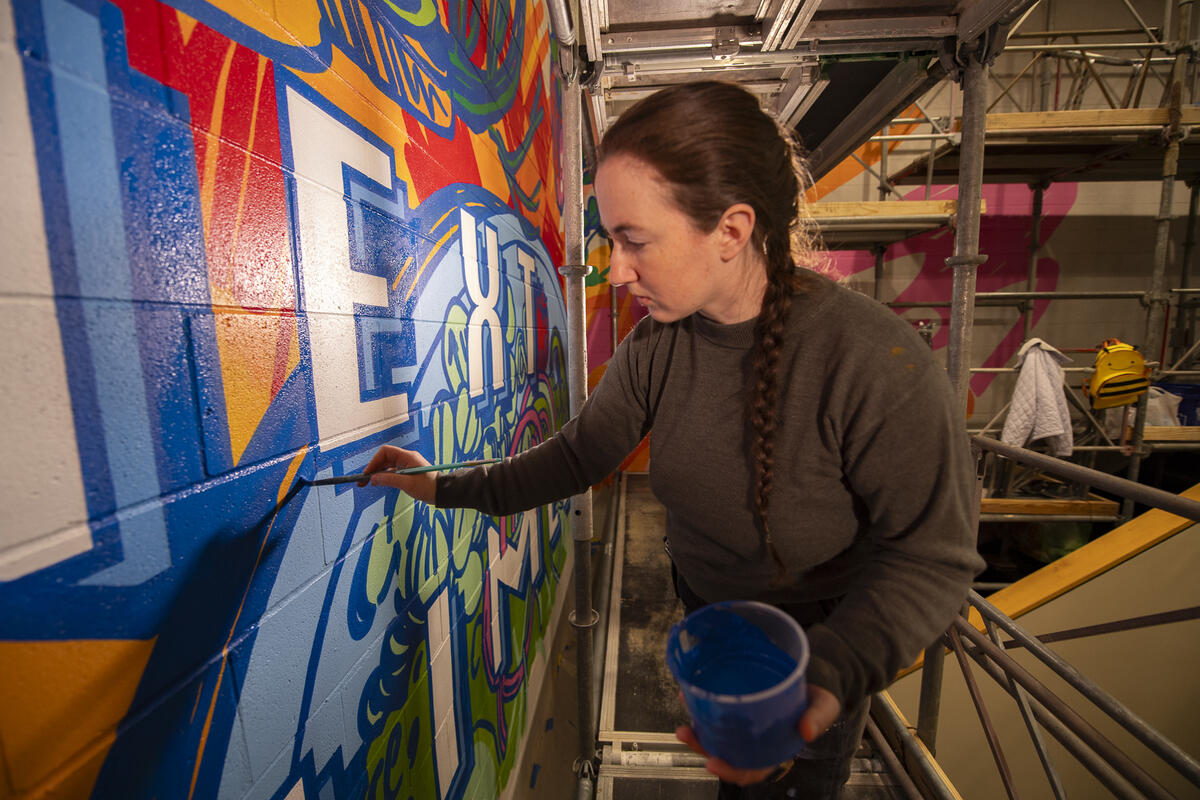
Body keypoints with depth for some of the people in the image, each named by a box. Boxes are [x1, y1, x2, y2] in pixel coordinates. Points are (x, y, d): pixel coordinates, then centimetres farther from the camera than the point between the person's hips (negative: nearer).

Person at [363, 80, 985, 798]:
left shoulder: (880, 367, -33)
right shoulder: (655, 347, -16)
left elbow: (930, 557, -24)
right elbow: (579, 454, -8)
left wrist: (830, 673, -38)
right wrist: (450, 488, -7)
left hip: (814, 645, -4)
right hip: (703, 609, 5)